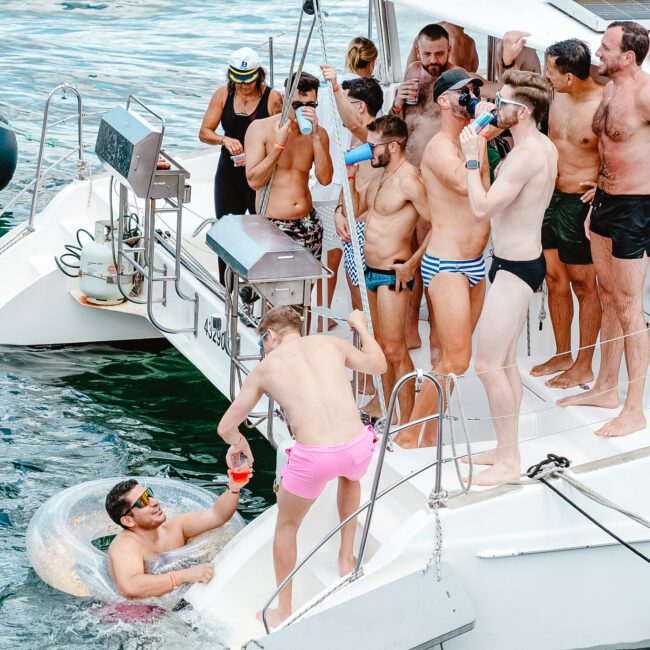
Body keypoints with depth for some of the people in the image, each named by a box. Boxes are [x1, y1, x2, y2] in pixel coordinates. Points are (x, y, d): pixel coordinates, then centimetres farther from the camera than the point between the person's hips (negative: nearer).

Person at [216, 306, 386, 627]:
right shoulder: (330, 343, 15)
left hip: (312, 457, -3)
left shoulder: (264, 369, 12)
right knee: (350, 477, 42)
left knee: (286, 526, 25)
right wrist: (361, 327, 46)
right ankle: (346, 558, 45)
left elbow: (225, 427, 16)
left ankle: (283, 610, 33)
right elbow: (378, 364, 30)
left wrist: (238, 442, 40)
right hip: (358, 445, 3)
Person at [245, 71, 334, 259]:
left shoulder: (318, 133, 6)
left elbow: (325, 178, -8)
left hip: (307, 224, 3)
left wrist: (316, 137, -15)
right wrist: (279, 145, -18)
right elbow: (254, 182, -11)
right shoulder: (260, 129, -4)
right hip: (271, 225, -3)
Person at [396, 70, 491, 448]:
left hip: (475, 262, 9)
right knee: (457, 360, -12)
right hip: (446, 264, -9)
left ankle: (431, 434, 17)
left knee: (455, 357, 10)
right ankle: (408, 434, -2)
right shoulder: (441, 146, -14)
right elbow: (464, 183, -34)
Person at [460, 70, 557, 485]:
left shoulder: (526, 154, -23)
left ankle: (509, 462, -2)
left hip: (514, 268, -11)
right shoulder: (546, 147, 8)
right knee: (506, 362, 17)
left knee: (489, 365, -7)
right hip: (526, 260, 11)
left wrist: (472, 159, -15)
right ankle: (506, 449, 25)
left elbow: (482, 209, -25)